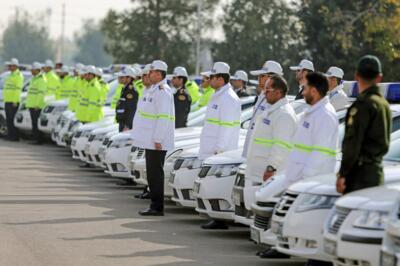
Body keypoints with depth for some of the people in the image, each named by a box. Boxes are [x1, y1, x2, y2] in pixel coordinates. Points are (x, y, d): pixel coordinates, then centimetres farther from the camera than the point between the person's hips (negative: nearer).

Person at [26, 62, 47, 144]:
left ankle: (39, 140, -9)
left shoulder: (41, 79, -12)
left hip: (37, 106, -10)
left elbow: (41, 93, -18)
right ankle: (35, 138, 13)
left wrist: (37, 105, -22)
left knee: (37, 123, -10)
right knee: (34, 123, 10)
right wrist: (28, 103, 22)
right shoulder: (33, 79, 20)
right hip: (31, 105, 10)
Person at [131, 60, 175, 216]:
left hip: (157, 143, -10)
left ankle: (157, 208, -6)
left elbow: (163, 118, -21)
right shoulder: (153, 90, 18)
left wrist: (158, 139, -23)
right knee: (152, 174, 13)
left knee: (155, 174, -8)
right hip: (150, 141, 10)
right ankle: (155, 206, 18)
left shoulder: (163, 92, -15)